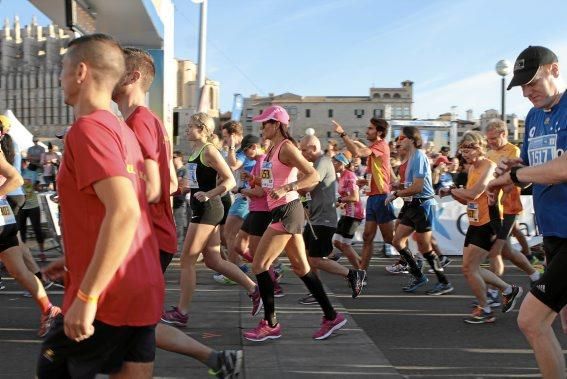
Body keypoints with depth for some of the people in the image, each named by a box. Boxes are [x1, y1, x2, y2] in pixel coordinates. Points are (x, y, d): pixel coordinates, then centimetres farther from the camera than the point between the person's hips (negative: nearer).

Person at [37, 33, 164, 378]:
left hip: (107, 296, -8)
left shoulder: (88, 128, -14)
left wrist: (86, 295, -24)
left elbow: (124, 212, -26)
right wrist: (75, 261, 24)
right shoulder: (122, 131, 15)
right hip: (142, 292, 8)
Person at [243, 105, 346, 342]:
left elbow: (313, 176, -20)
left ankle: (270, 324, 4)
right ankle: (331, 317, 20)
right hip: (280, 211, 10)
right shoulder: (272, 149, 15)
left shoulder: (286, 147, -12)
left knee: (259, 265, -6)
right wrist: (256, 181, 10)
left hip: (287, 211, -10)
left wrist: (285, 189, -29)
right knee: (301, 268, 12)